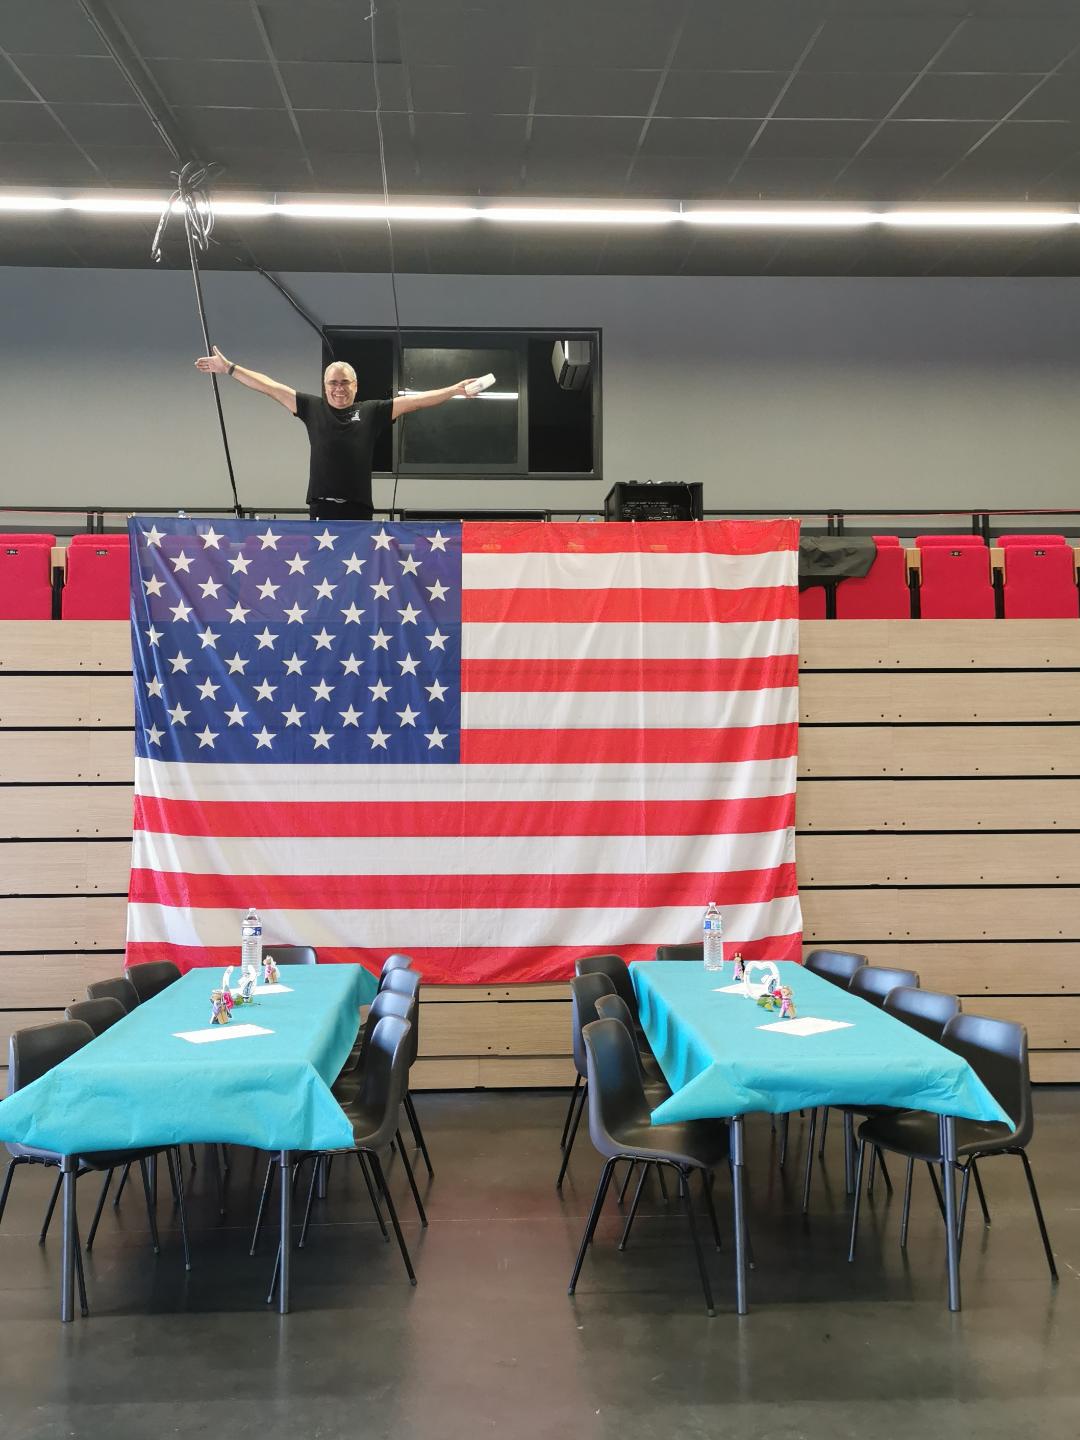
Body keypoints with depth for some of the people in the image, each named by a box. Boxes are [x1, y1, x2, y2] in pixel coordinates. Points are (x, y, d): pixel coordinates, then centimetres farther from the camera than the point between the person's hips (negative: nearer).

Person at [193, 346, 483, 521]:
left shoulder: (371, 411, 8)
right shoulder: (312, 408, 9)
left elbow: (414, 400, 3)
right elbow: (270, 387, 11)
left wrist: (455, 390, -3)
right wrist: (229, 368, 12)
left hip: (358, 508, 0)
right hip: (322, 506, 0)